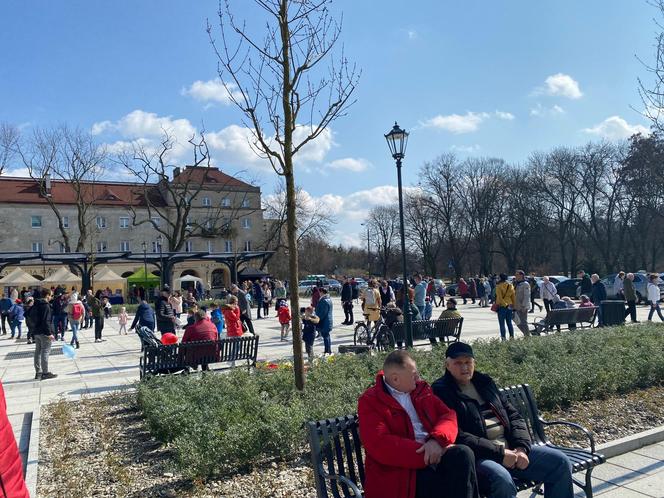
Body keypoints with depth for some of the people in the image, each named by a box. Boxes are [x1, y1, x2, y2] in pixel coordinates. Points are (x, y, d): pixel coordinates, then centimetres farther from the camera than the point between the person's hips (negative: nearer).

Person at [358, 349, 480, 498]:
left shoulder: (420, 389, 15)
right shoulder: (370, 402, -3)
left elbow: (448, 416, 6)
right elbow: (380, 446, -15)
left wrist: (437, 440, -17)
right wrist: (426, 452, -19)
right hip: (400, 471, -6)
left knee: (462, 453, -26)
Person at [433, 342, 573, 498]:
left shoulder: (485, 382, 17)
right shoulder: (441, 392, -6)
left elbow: (514, 416, 15)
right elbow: (457, 436, -15)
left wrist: (522, 448, -3)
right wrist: (499, 453, -17)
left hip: (510, 448, 7)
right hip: (478, 455, -7)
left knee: (560, 462, -1)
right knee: (502, 479, -36)